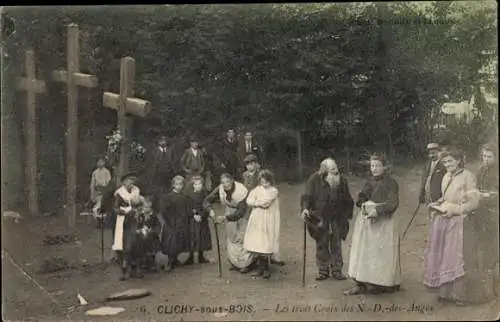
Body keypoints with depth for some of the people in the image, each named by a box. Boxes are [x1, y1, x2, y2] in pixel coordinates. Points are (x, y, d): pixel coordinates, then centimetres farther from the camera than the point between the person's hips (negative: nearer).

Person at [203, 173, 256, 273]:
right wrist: (211, 210, -32)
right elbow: (207, 201, -12)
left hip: (241, 218, -5)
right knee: (230, 239, 10)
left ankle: (246, 264, 10)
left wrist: (225, 217, -35)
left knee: (242, 239, -5)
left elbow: (241, 212, -31)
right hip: (229, 217, 5)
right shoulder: (220, 189, -17)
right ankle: (236, 263, 24)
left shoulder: (241, 191, -30)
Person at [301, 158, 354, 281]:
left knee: (336, 245, 6)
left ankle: (337, 270, 15)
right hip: (320, 219, -2)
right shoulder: (315, 180, -5)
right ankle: (323, 271, 15)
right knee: (321, 245, 5)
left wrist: (347, 215, 8)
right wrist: (305, 208, -25)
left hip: (337, 220, 2)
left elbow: (348, 200, 12)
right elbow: (307, 195, -8)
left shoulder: (342, 181, 4)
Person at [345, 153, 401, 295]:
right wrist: (363, 204, -14)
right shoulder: (370, 181, 11)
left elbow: (393, 203, -18)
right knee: (364, 251, 5)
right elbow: (361, 196, 8)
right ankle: (362, 284, 9)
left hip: (383, 222, -6)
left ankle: (383, 284, 5)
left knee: (381, 253, -2)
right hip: (366, 220, 6)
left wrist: (377, 210, -29)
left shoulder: (391, 183, -7)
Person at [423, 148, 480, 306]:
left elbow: (474, 202, -12)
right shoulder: (446, 177, 14)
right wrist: (437, 204, 8)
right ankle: (445, 291, 15)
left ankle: (458, 295, 3)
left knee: (455, 257, -6)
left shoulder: (467, 176, -8)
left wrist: (455, 210, -17)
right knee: (441, 256, 7)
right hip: (441, 220, 7)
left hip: (457, 222, -7)